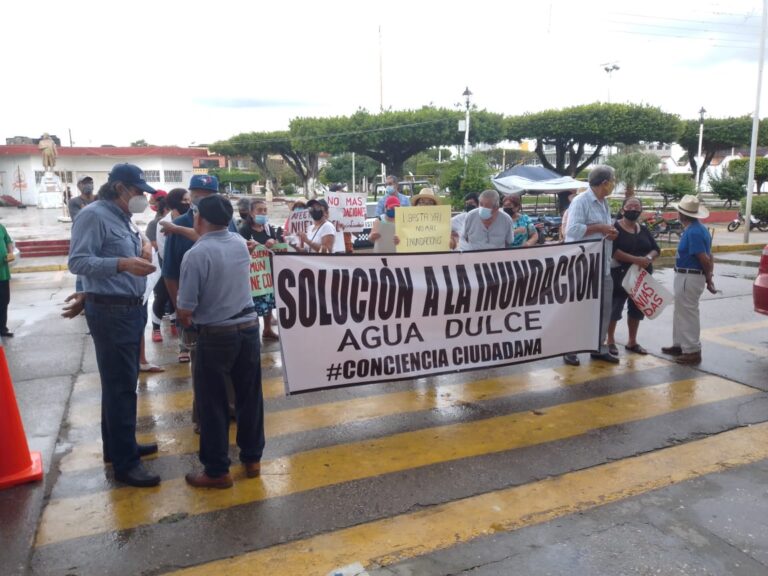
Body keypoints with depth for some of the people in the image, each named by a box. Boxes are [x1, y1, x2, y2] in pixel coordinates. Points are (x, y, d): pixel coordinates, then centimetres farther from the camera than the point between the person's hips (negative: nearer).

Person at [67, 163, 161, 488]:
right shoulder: (93, 215, -14)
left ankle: (118, 445, 32)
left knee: (123, 383, 18)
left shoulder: (123, 219, 14)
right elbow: (77, 261, -22)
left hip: (131, 308, 9)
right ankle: (124, 463, 6)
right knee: (120, 386, -4)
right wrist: (122, 263, -34)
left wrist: (143, 248, 0)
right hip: (110, 312, -9)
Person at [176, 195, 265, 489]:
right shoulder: (240, 243, 1)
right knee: (249, 396, 15)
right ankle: (252, 458, 29)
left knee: (212, 403, 8)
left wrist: (188, 322, 6)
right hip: (248, 328, 6)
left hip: (215, 335, -6)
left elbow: (185, 310, -14)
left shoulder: (196, 254, -17)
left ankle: (217, 471, 19)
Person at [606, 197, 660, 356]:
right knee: (614, 308, -1)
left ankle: (632, 342, 25)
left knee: (637, 308, 13)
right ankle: (610, 341, 13)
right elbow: (613, 251, -20)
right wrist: (635, 260, -26)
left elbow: (656, 249, 8)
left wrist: (649, 258, -15)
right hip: (620, 275, -6)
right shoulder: (615, 227, -8)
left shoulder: (643, 230, 12)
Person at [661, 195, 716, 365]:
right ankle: (680, 345, 29)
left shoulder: (693, 232, -22)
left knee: (688, 314, -2)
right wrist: (709, 277, 11)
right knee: (681, 312, 19)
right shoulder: (697, 228, 10)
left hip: (689, 277, -10)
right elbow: (708, 256, 13)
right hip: (687, 276, 10)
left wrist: (708, 278, -8)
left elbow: (704, 259, -23)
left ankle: (693, 351, 6)